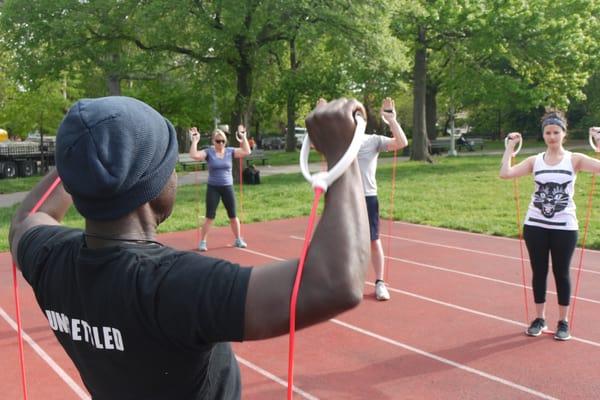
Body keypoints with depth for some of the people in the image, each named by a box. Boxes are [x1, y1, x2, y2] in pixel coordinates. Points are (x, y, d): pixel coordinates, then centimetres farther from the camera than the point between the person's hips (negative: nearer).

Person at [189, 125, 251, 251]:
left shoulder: (230, 151, 1)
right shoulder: (208, 152, -6)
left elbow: (247, 152, -7)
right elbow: (194, 155, -21)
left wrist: (243, 137, -8)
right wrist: (195, 140, -21)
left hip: (228, 187, 2)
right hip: (213, 188, -2)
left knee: (233, 215, 9)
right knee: (210, 216, -1)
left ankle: (238, 240, 24)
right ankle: (202, 242, 9)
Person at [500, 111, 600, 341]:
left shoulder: (574, 160, -1)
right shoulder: (534, 161, 2)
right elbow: (505, 173, -12)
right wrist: (511, 145, -7)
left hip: (564, 227, -2)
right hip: (535, 225, 2)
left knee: (561, 273, 7)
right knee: (539, 272, 10)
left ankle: (563, 322, 22)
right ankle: (539, 319, 25)